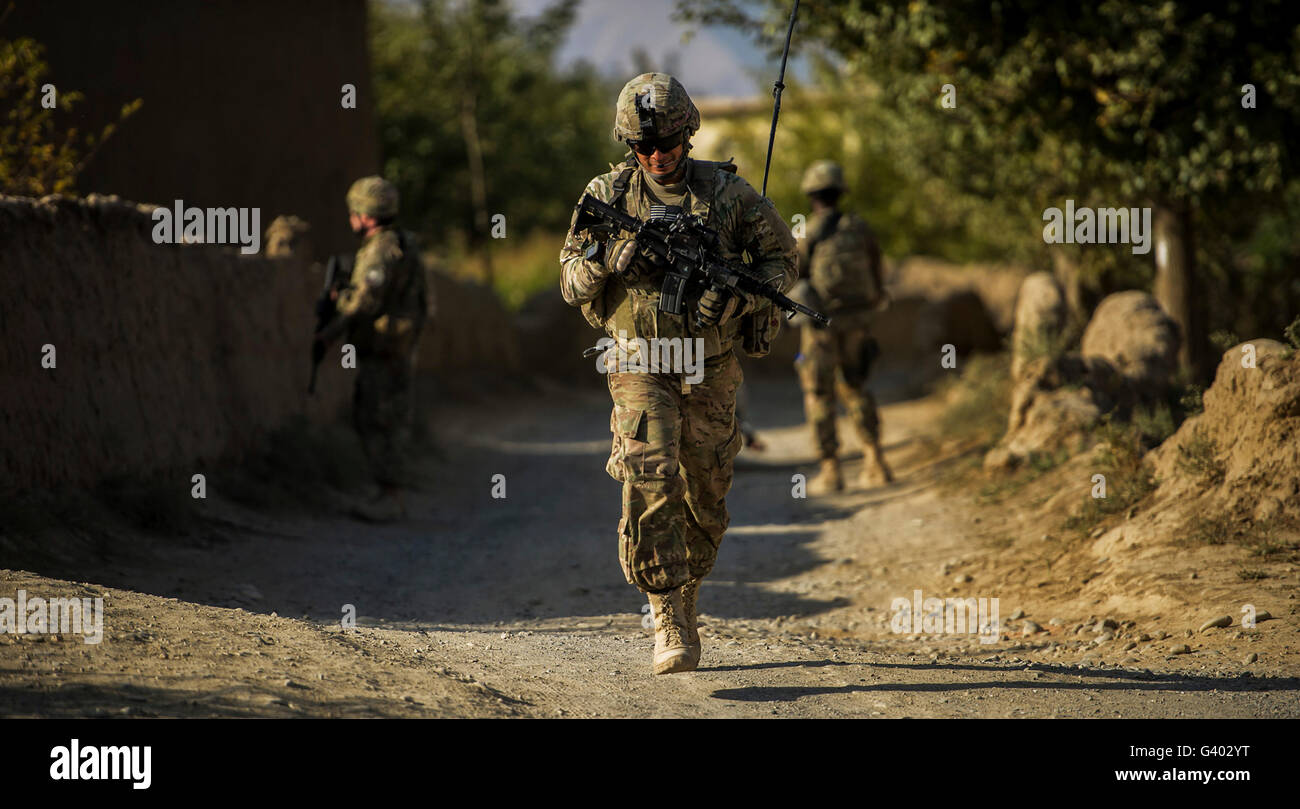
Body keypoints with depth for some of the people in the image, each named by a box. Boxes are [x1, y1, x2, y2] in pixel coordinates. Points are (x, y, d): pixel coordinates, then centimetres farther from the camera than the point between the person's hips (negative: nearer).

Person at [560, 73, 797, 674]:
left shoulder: (727, 192, -3)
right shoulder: (609, 195, -2)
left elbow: (780, 259, 4)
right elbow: (572, 284, -1)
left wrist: (739, 297, -15)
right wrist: (608, 258, -23)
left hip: (712, 371, 2)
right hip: (642, 368, -2)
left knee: (705, 501, 10)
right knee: (649, 484, -20)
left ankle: (686, 596, 36)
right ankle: (670, 625, -18)